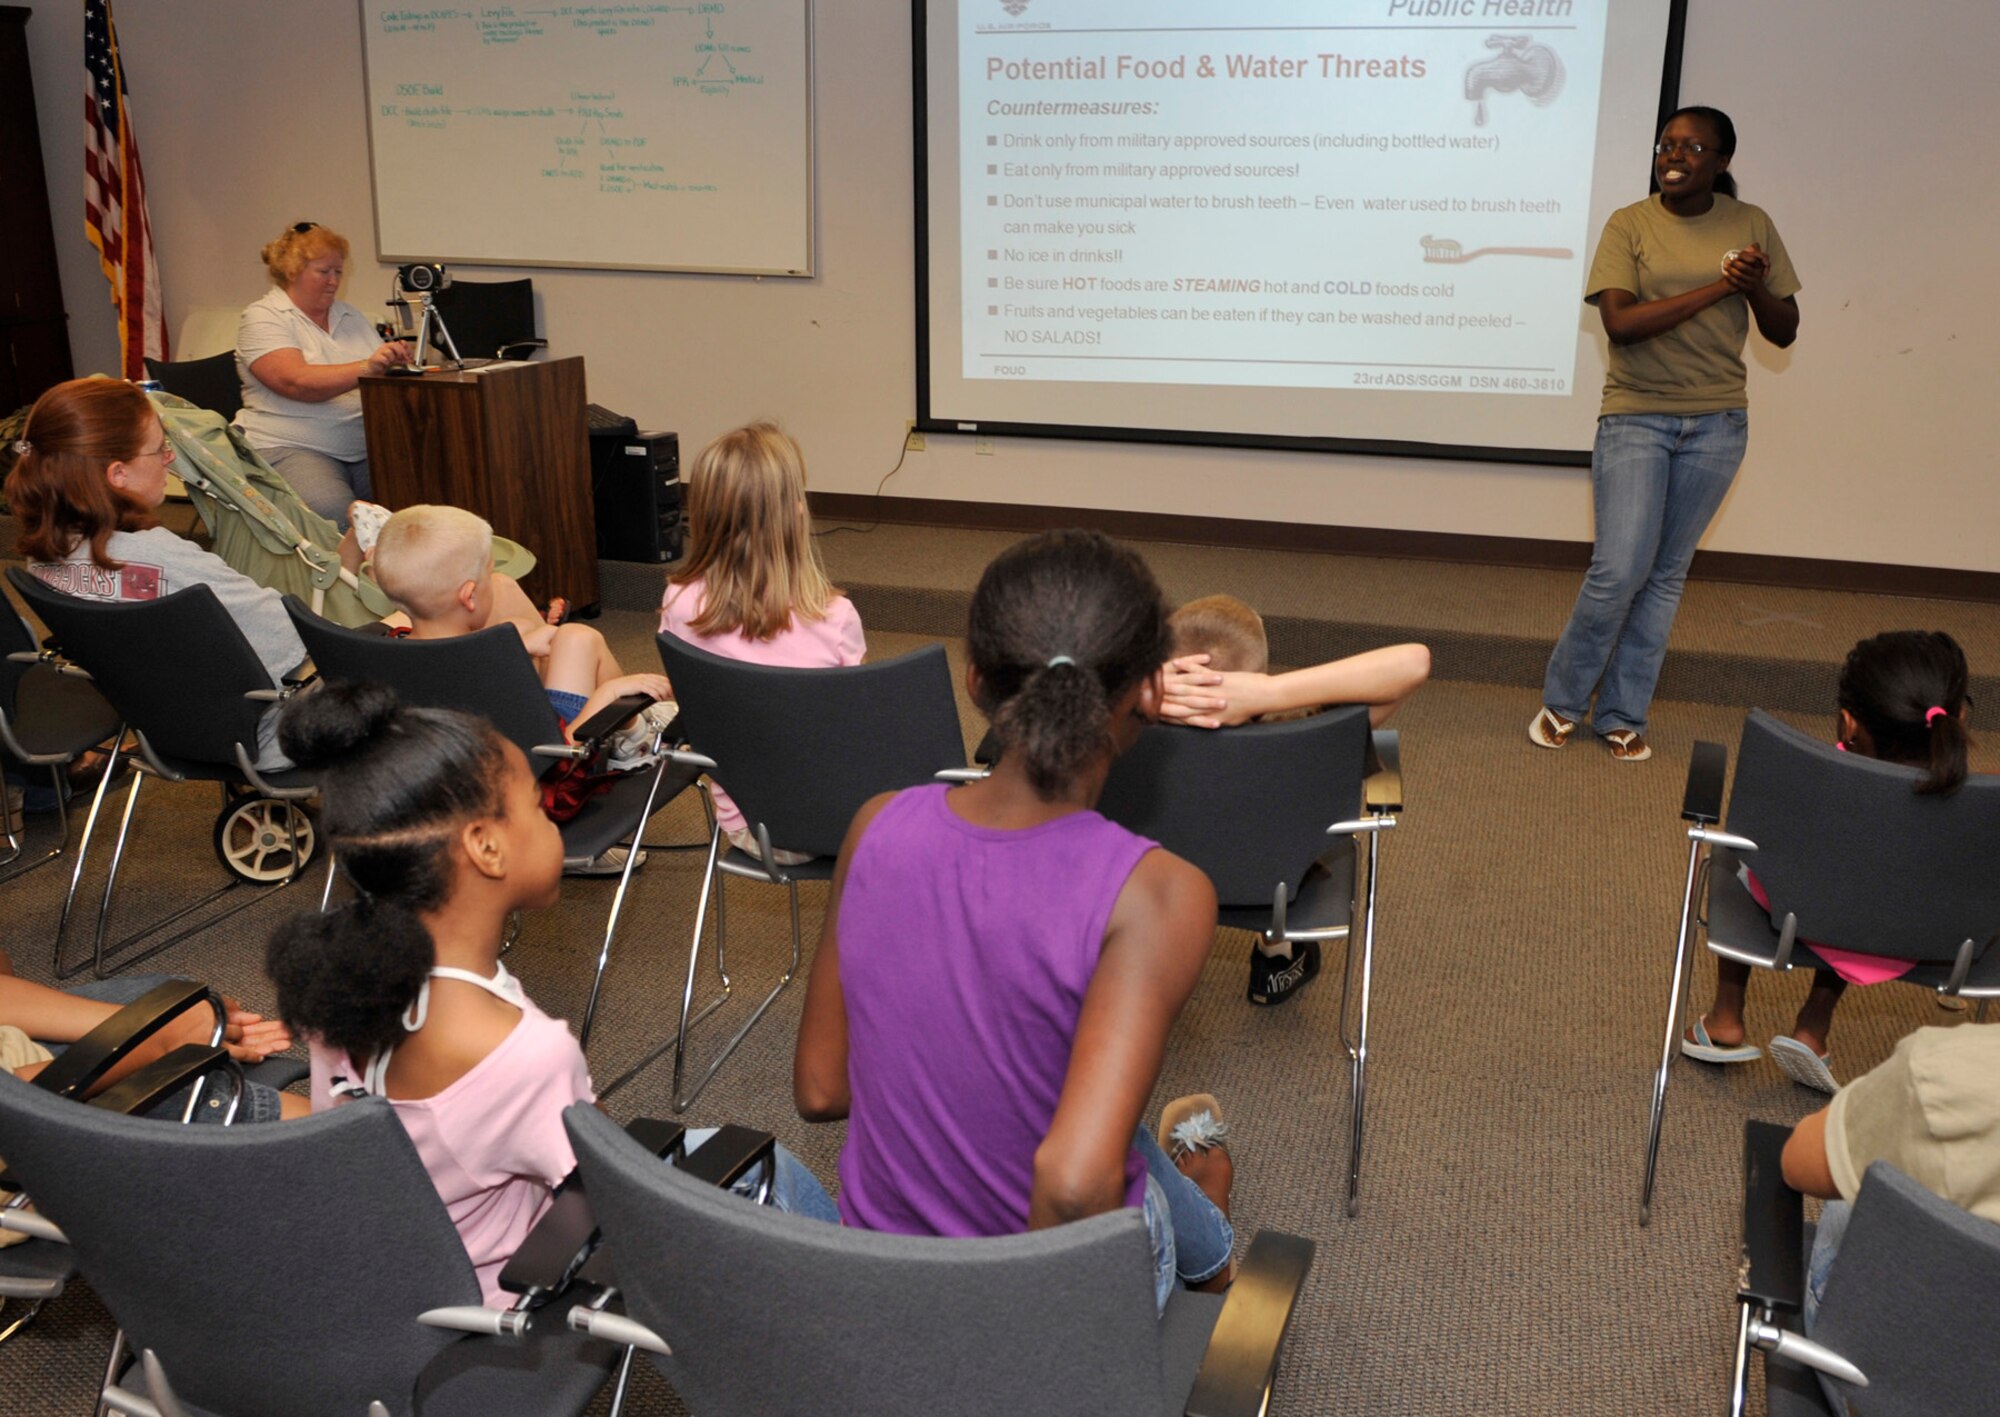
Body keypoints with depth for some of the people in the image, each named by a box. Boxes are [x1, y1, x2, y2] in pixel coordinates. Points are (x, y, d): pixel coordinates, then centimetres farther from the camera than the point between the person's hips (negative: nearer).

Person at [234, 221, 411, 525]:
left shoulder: (351, 316, 21)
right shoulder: (262, 318, 1)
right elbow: (297, 382, -16)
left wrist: (395, 362, -1)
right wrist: (366, 368, -26)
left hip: (367, 448, 5)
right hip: (291, 449, -5)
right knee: (335, 515, -35)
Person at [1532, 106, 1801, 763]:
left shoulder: (1751, 225, 5)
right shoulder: (1630, 225, -3)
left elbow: (1784, 333, 8)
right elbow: (1620, 321, -17)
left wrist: (1755, 289, -13)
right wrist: (1716, 288, -20)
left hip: (1716, 424, 3)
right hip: (1635, 418, -3)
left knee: (1666, 574, 8)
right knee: (1619, 570, -10)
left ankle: (1622, 717, 18)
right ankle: (1562, 701, 12)